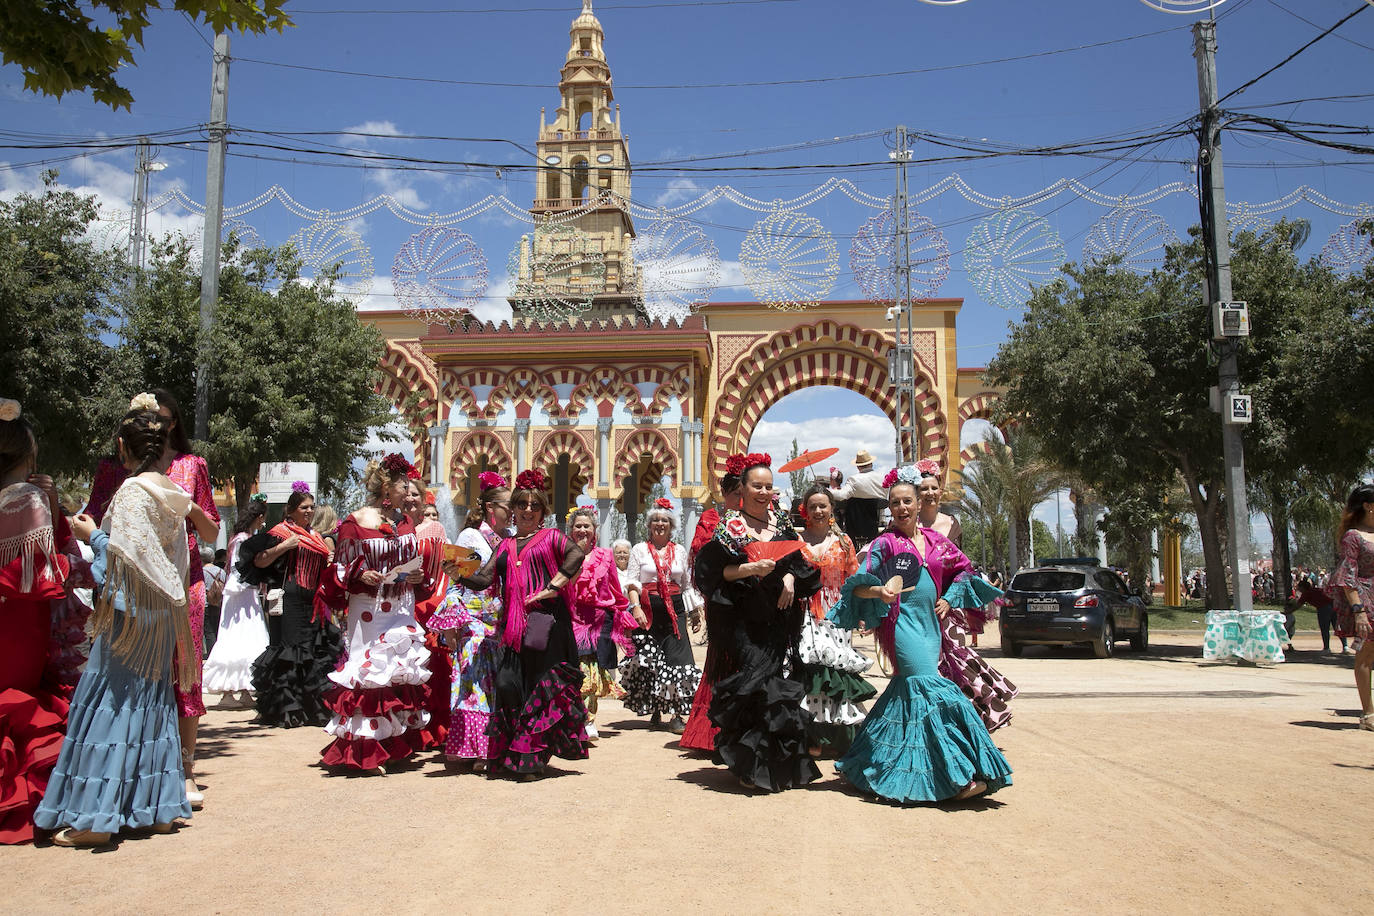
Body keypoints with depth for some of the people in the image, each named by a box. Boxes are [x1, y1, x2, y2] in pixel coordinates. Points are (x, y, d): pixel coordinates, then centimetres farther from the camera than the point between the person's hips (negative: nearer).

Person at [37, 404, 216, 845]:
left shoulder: (132, 490, -13)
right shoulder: (171, 492, 9)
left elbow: (126, 556, -17)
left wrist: (94, 535, -1)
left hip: (130, 613, -7)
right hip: (161, 615, 7)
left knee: (111, 701, -2)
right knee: (151, 701, 12)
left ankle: (96, 817, 2)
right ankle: (158, 807, 18)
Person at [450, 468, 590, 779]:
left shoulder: (551, 537, 10)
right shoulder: (504, 546, 21)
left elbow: (575, 555, -11)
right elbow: (484, 580, 10)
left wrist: (552, 587, -16)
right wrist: (459, 574, -7)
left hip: (546, 620, -4)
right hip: (514, 624, 4)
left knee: (543, 688, -6)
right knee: (507, 685, -5)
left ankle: (532, 759, -1)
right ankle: (507, 756, 7)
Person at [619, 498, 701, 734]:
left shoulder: (680, 551, 13)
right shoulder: (639, 550, 6)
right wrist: (636, 608, -13)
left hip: (674, 610, 2)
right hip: (648, 611, -1)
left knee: (677, 660, -8)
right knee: (648, 660, 0)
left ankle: (676, 715, -4)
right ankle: (655, 713, 13)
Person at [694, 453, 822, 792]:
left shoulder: (781, 521, 11)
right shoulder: (730, 527, -3)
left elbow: (799, 558, 17)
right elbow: (714, 571, -8)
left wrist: (790, 577, -3)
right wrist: (750, 569, -21)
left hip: (778, 620, 5)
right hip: (744, 621, -5)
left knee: (779, 684, 4)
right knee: (754, 686, -11)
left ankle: (779, 764, 18)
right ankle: (750, 767, 0)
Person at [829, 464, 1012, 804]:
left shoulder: (935, 539, 11)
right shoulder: (886, 543, -3)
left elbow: (963, 569, 25)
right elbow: (858, 586, -7)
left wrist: (948, 599, 12)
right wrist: (879, 591, -27)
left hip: (930, 623, 6)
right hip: (902, 623, -6)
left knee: (908, 690, 7)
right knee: (929, 688, -15)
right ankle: (958, 776, -13)